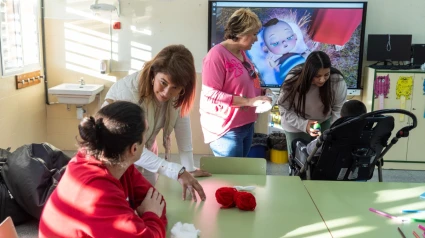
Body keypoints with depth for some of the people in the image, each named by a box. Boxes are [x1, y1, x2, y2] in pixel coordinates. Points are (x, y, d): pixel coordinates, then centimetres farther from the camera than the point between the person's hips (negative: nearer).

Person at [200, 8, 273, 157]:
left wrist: (262, 92, 4)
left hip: (246, 125, 8)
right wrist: (249, 101, -24)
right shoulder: (217, 55, -17)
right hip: (226, 129, -8)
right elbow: (210, 94, -22)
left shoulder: (242, 53, 9)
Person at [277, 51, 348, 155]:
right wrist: (303, 125, -34)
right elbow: (285, 109, -22)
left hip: (324, 123, 1)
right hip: (296, 127, -1)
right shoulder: (293, 81, -29)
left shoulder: (337, 81, -26)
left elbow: (339, 110, -17)